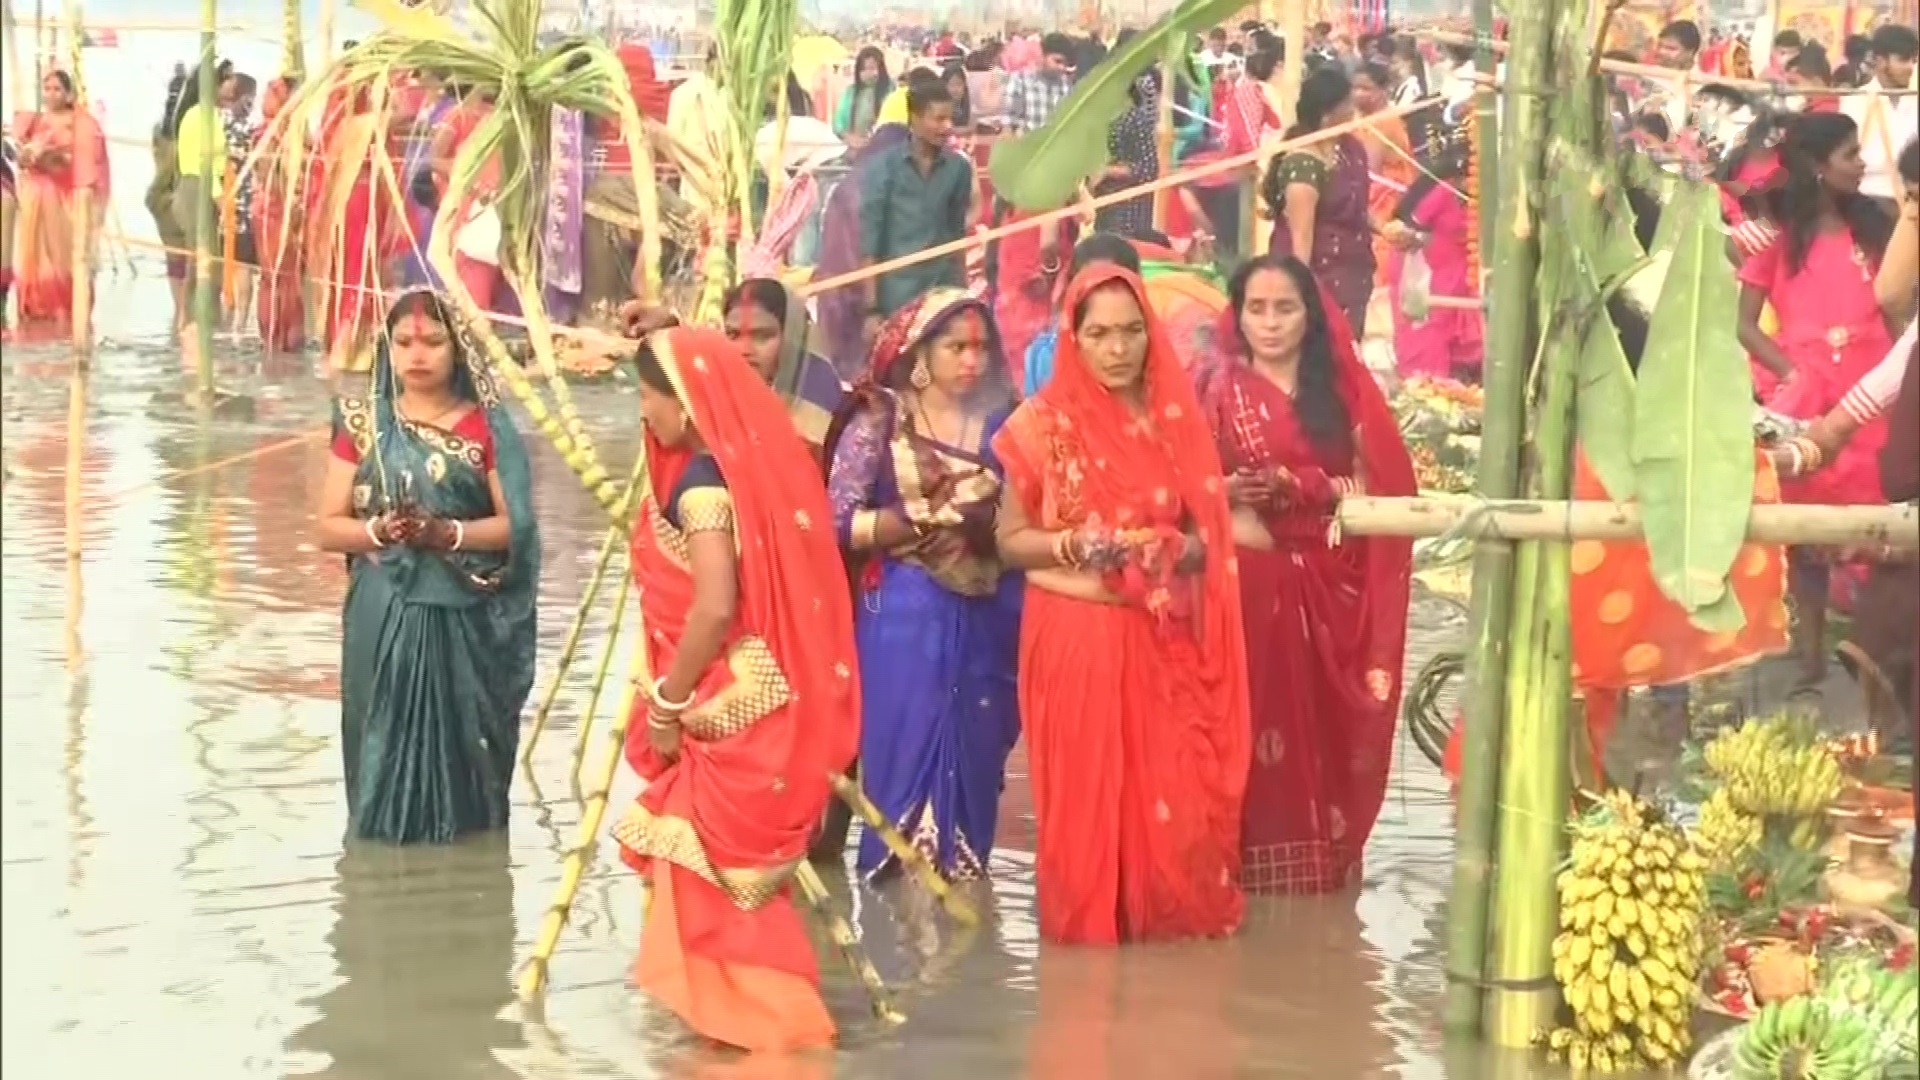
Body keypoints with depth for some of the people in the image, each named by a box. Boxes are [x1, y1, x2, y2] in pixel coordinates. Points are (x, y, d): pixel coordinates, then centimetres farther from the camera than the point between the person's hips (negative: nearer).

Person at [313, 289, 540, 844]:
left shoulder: (485, 425, 1)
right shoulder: (363, 423, 6)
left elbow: (515, 525, -2)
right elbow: (330, 527, 5)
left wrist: (447, 534, -16)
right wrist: (379, 531, -14)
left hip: (464, 618, -1)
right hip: (384, 616, 1)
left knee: (458, 741, 0)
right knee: (386, 738, 2)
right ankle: (384, 829, 13)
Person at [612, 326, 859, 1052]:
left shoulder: (702, 482, -19)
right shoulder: (748, 461, 8)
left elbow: (714, 609, -27)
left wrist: (666, 704, -17)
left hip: (731, 706, -9)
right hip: (759, 697, 9)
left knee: (713, 861, 3)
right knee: (729, 857, 18)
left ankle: (749, 1010, 11)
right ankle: (747, 1002, 27)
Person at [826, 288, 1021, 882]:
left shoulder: (1002, 426, 6)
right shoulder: (878, 420, -3)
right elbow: (841, 523, -10)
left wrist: (986, 519, -12)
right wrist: (933, 512, -15)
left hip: (985, 621, 3)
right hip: (904, 617, -3)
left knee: (973, 758, 8)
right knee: (903, 749, -2)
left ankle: (962, 884, 20)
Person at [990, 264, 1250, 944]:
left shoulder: (1178, 419, 6)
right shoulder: (1043, 423, -2)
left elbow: (1208, 531, 11)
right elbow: (1009, 541, 1)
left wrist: (1180, 551, -11)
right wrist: (1076, 544, -16)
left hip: (1166, 640, 2)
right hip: (1077, 637, -2)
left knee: (1178, 786, -3)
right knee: (1086, 785, -3)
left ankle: (1170, 907, 12)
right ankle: (1089, 912, 10)